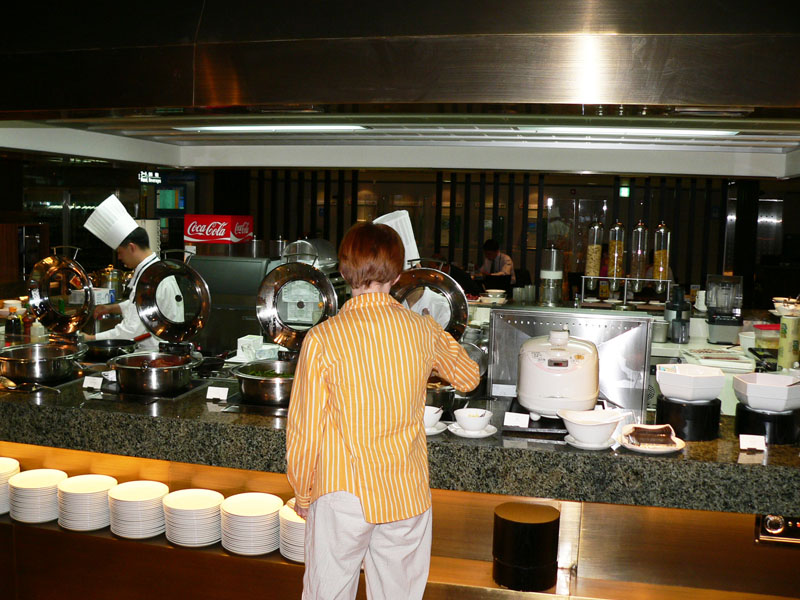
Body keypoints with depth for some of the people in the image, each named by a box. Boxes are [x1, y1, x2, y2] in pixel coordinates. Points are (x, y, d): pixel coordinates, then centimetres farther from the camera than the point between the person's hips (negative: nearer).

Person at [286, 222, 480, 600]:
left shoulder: (322, 339, -13)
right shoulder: (423, 331, -4)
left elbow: (305, 432, -9)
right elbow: (468, 378, 15)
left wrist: (303, 496, 6)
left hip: (345, 496, -2)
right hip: (409, 497, 3)